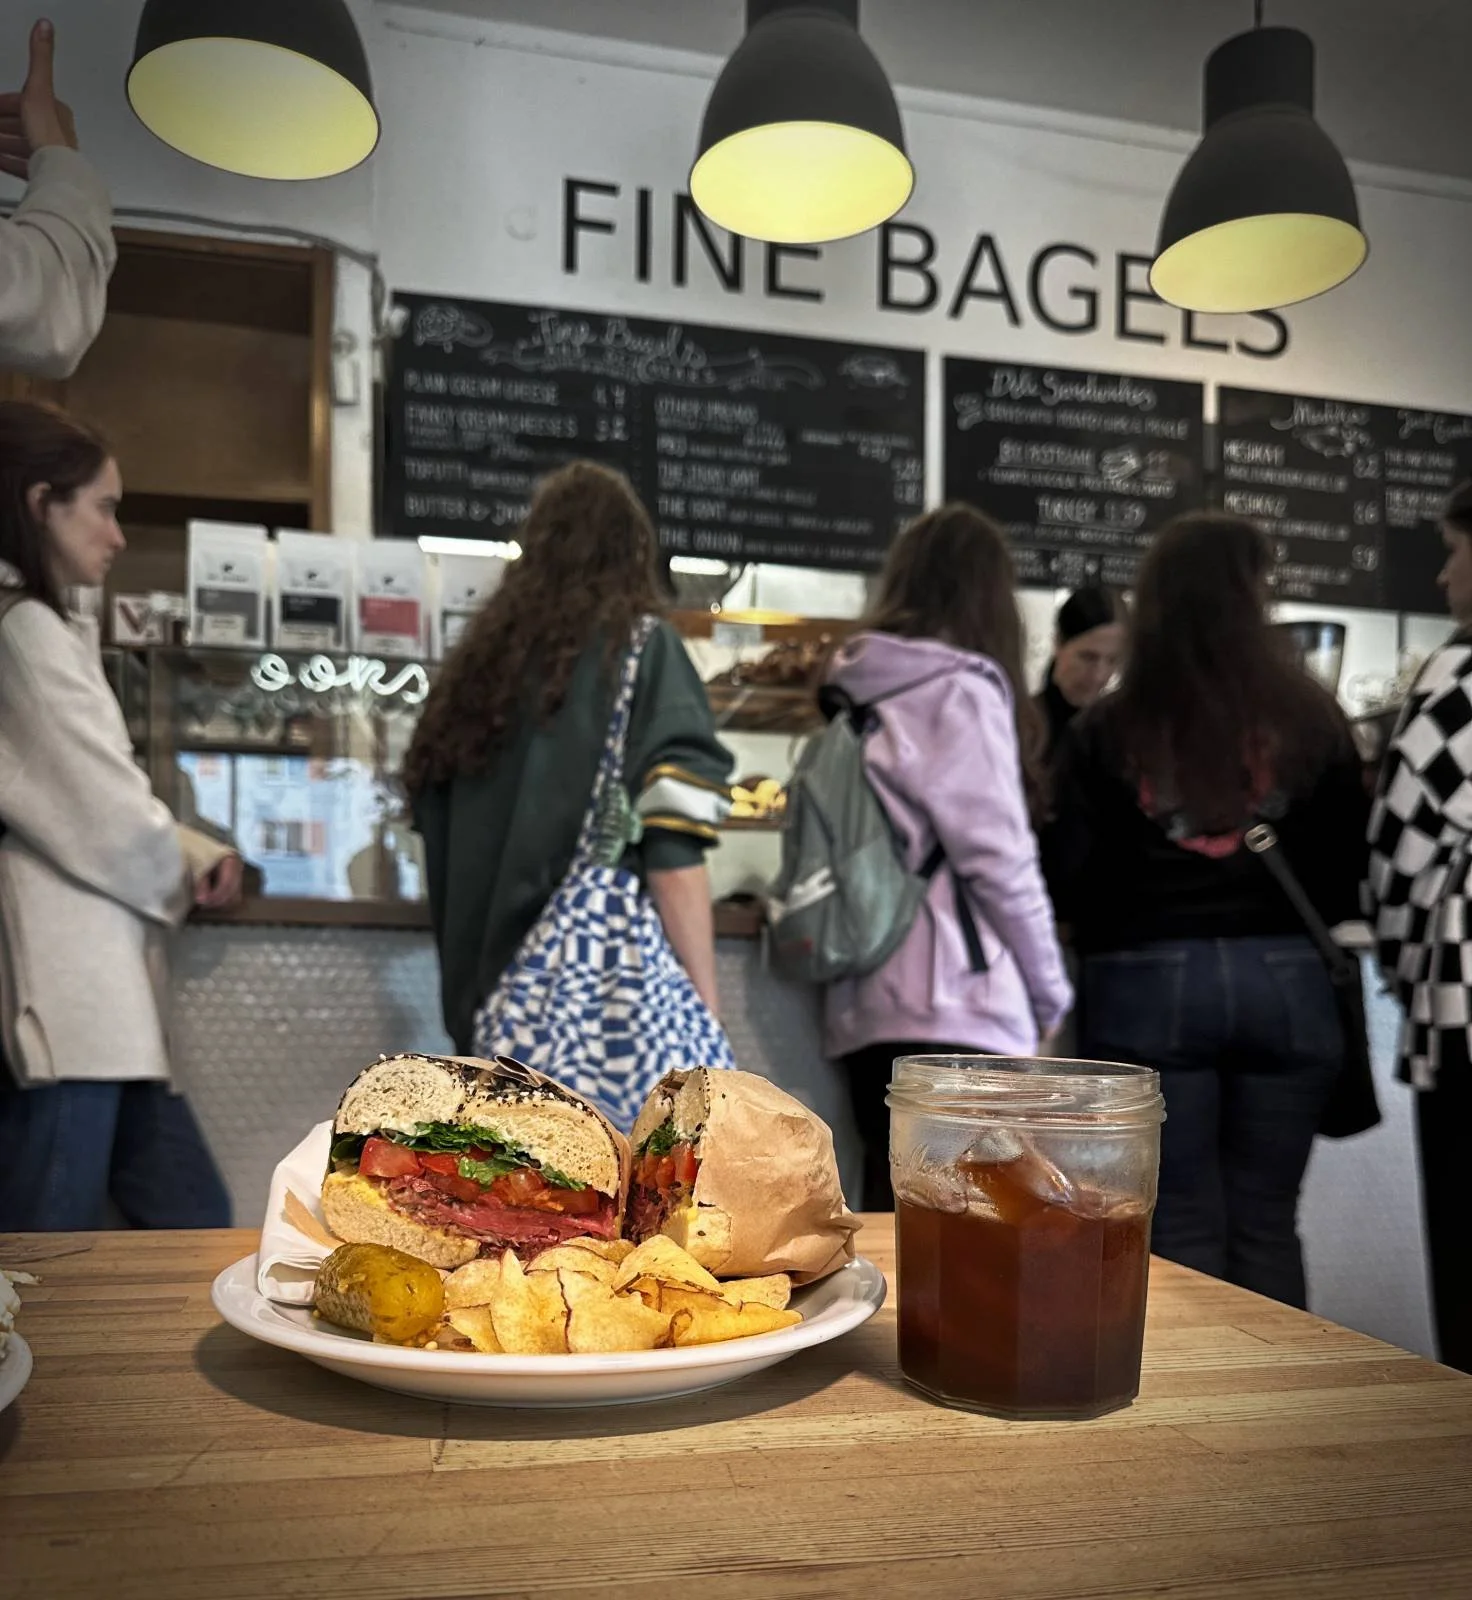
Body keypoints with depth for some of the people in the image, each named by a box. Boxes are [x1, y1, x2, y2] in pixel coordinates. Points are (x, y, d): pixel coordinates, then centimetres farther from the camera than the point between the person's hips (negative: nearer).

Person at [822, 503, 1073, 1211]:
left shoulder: (857, 689, 13)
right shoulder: (960, 689, -7)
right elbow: (999, 860, -11)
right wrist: (1051, 993, 0)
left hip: (866, 1002, 8)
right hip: (953, 1004, -7)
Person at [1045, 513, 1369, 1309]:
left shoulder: (1107, 731, -4)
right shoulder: (1311, 718, 1)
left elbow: (1067, 878, -5)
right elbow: (1350, 864, 5)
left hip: (1145, 985, -2)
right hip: (1285, 979, 2)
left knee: (1179, 1230, 7)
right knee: (1267, 1223, 13)